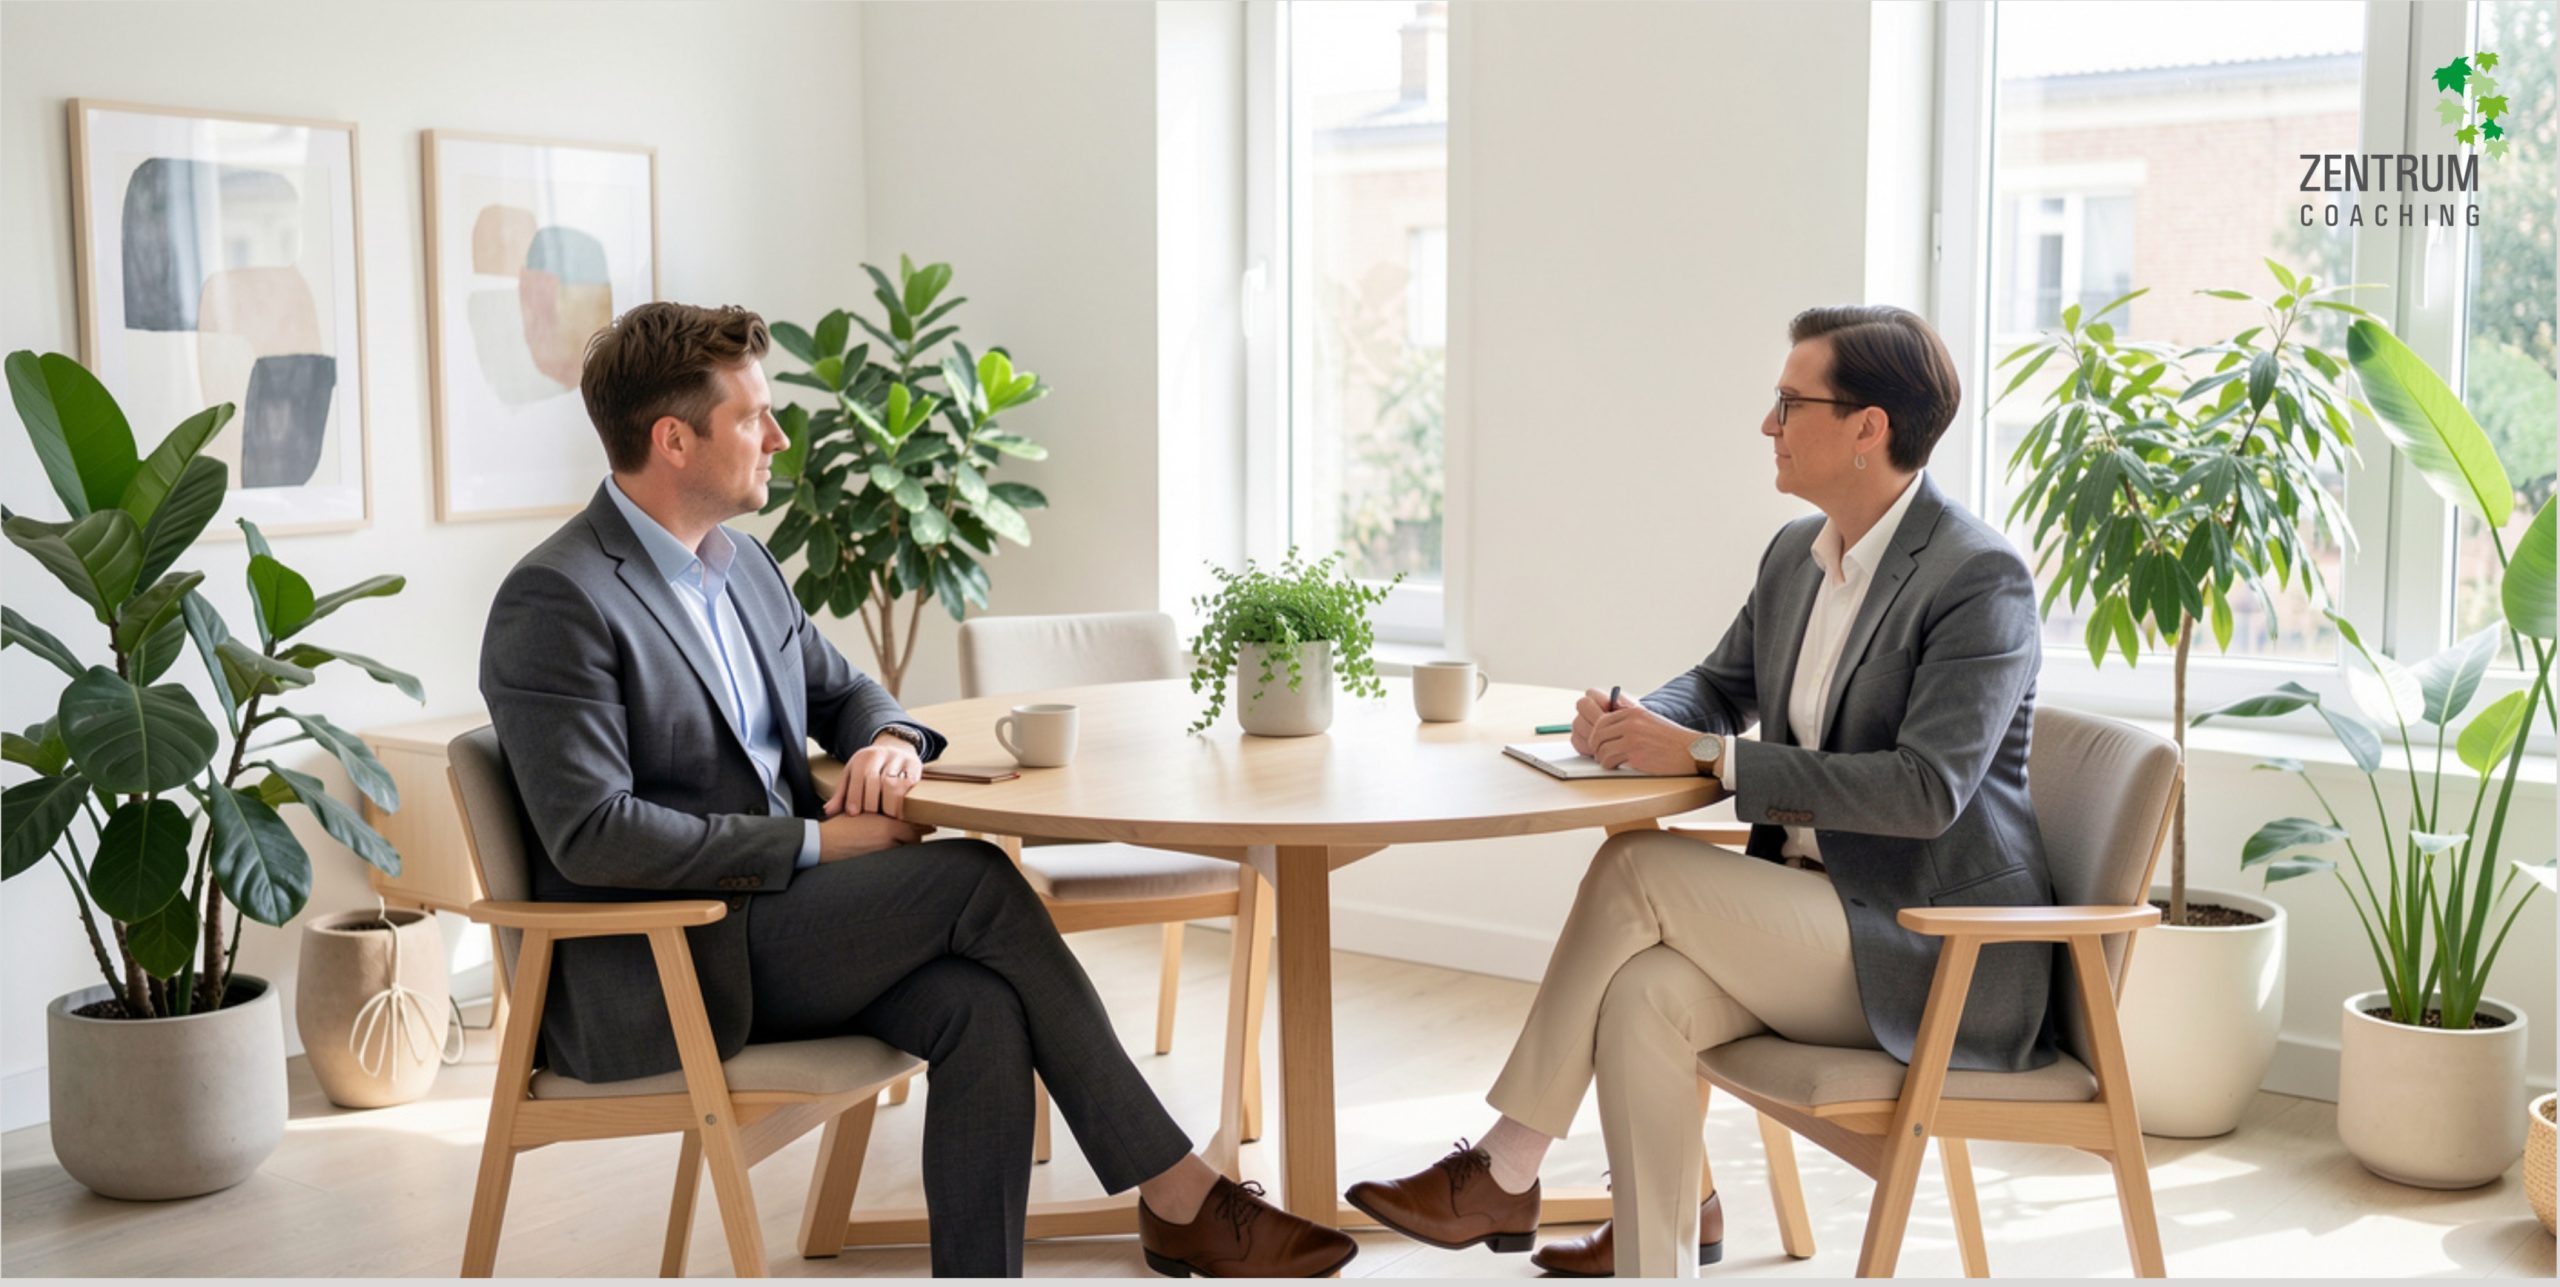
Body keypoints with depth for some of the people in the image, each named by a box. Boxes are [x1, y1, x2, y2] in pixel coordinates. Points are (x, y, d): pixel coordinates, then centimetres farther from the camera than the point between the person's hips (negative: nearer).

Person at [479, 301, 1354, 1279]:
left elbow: (840, 689, 25)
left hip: (770, 925, 8)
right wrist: (815, 843, -19)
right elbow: (591, 832, -21)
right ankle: (1178, 1197, -11)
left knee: (980, 1008, -21)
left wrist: (890, 741, -1)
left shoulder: (740, 562, 14)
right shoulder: (556, 601, -13)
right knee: (974, 879, -20)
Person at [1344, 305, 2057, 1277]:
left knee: (1635, 868, -19)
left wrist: (1704, 754, -24)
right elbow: (1718, 685, 23)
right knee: (1645, 993, -21)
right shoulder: (1796, 550, 10)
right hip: (1819, 906, 7)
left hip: (1938, 952, -7)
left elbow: (1926, 790, -24)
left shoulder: (1982, 577, -16)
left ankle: (1500, 1176, -6)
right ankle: (1656, 1250, -9)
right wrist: (1638, 721, -3)